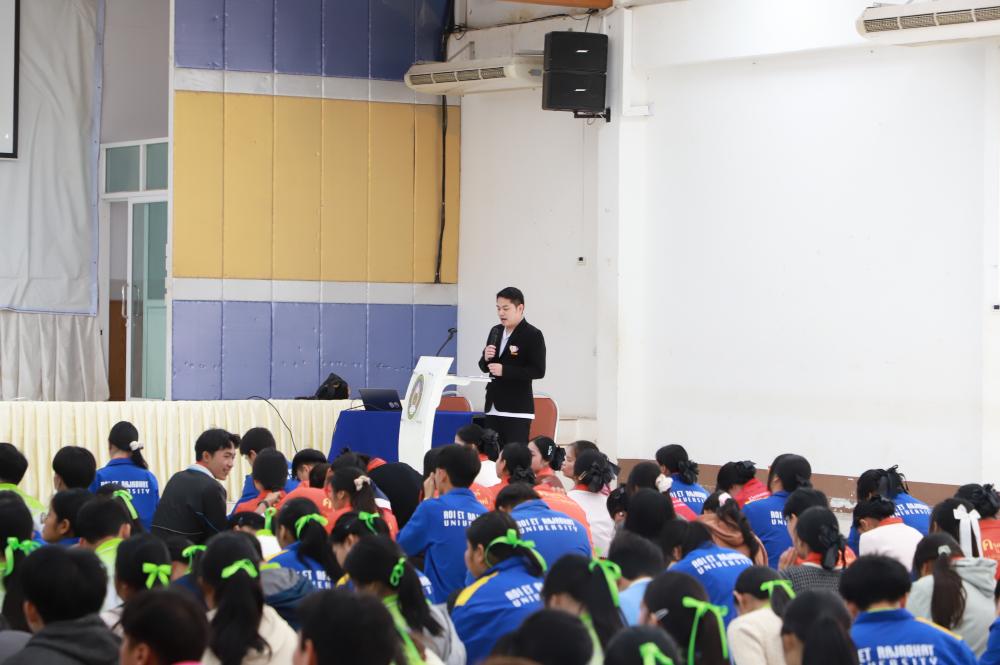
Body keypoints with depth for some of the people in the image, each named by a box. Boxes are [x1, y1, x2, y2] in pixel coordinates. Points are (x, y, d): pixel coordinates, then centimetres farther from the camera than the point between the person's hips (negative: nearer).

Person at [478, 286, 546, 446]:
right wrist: (486, 358, -5)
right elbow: (485, 367, 19)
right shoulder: (496, 332, 13)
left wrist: (505, 371, -21)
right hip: (493, 408, 7)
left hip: (517, 410, -7)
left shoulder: (533, 335, -9)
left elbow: (538, 371, -16)